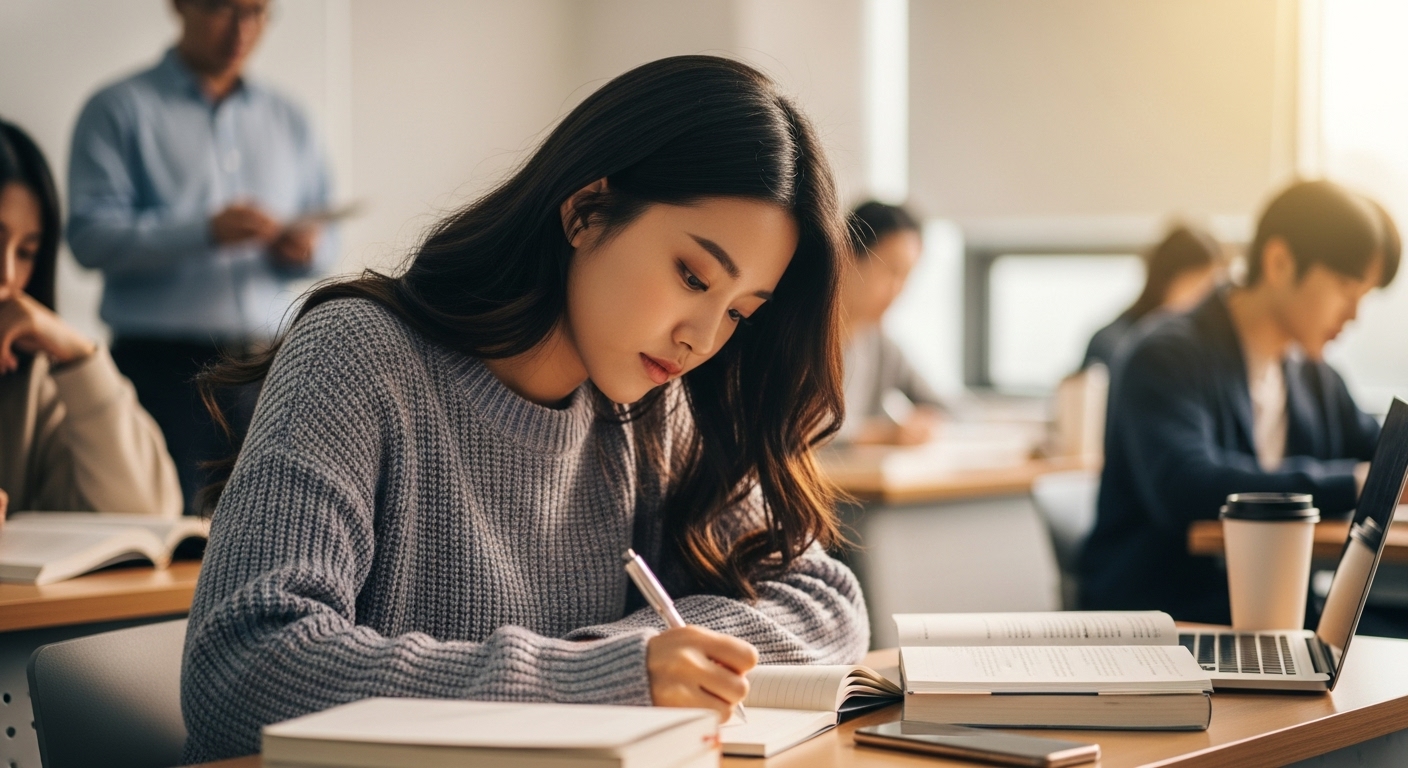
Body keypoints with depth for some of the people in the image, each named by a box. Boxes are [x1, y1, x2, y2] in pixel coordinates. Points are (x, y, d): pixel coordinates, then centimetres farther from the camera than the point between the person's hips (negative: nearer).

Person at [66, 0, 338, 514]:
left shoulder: (286, 120, 19)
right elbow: (90, 235, -9)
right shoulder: (120, 110, 4)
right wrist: (206, 232, -20)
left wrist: (306, 249, -6)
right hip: (165, 366, -4)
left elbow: (324, 244, 19)